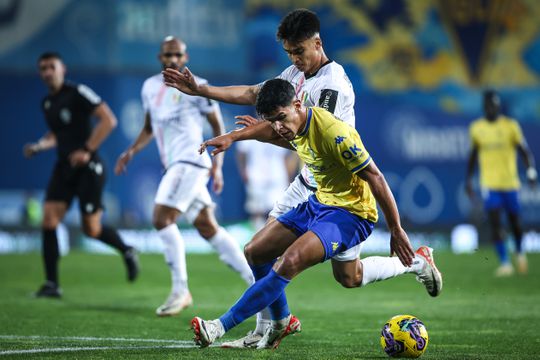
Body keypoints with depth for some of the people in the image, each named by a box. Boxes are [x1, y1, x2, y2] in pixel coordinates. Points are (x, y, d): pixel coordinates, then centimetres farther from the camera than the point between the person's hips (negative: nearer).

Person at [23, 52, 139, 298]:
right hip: (64, 167, 6)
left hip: (87, 168, -6)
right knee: (49, 220, -9)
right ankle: (51, 284, -6)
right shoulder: (47, 103, 11)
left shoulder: (77, 93, -11)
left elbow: (108, 120, -17)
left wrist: (87, 150, -20)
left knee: (91, 229, -2)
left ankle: (127, 252, 28)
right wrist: (39, 146, 7)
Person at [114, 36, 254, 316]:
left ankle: (180, 290, -10)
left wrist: (217, 165, -7)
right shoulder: (150, 86, 14)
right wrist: (132, 151, 11)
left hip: (190, 161, -7)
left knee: (162, 219, -16)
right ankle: (256, 281, 16)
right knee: (209, 228, 8)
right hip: (174, 166, 7)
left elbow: (218, 127, 1)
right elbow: (149, 129, 26)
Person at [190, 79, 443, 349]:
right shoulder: (295, 126, -4)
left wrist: (396, 230, -18)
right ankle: (282, 322, 34)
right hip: (320, 202, 10)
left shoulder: (333, 132, -28)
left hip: (351, 212, -10)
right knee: (255, 252, 12)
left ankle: (221, 327, -24)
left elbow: (376, 178, -22)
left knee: (290, 262, -28)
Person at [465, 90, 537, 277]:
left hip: (510, 182, -1)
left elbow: (524, 150, -3)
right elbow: (473, 155, 15)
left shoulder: (510, 125, -3)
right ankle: (505, 263, -9)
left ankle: (520, 253, 36)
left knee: (514, 222, 8)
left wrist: (531, 170, -19)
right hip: (489, 183, 1)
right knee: (495, 223, -11)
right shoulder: (476, 128, 4)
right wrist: (468, 180, 13)